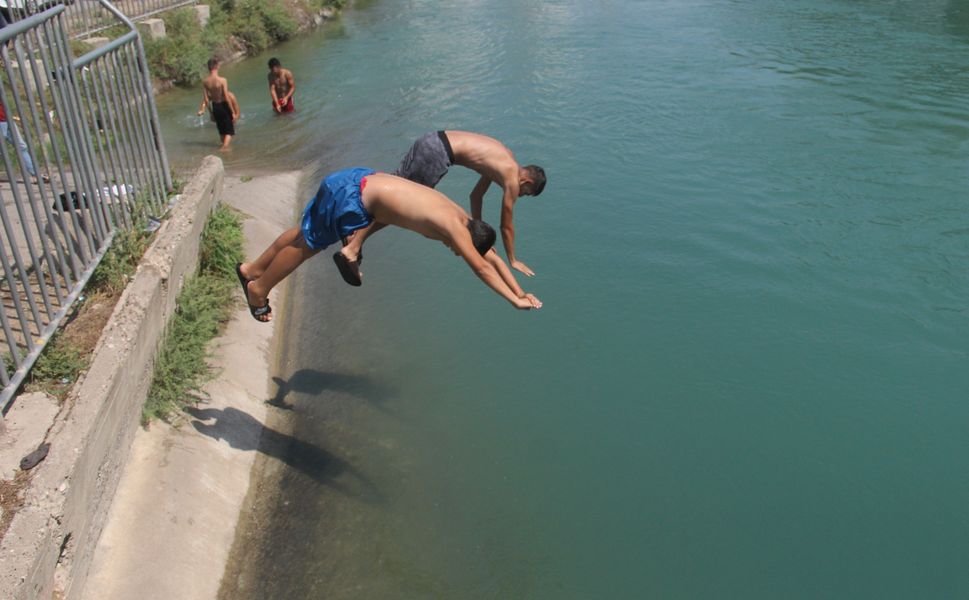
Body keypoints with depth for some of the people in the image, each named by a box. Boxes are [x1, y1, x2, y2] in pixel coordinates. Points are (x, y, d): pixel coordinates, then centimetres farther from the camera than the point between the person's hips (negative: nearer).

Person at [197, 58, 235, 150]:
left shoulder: (205, 82, -5)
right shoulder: (222, 80, -20)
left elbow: (206, 99, -1)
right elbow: (227, 98, -19)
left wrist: (211, 112, 11)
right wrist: (233, 112, -10)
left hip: (215, 107, 5)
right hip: (223, 106, -5)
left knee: (221, 131, 22)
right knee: (229, 131, 5)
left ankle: (225, 146, 34)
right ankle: (225, 146, -13)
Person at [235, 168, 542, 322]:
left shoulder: (462, 217, 4)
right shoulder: (455, 228, -21)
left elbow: (492, 257, 11)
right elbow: (481, 267, -23)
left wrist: (519, 291, 10)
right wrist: (514, 300, -21)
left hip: (362, 180, 9)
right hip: (353, 195, -9)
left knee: (307, 233, 21)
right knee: (308, 243, 8)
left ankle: (252, 270, 37)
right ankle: (258, 289, 28)